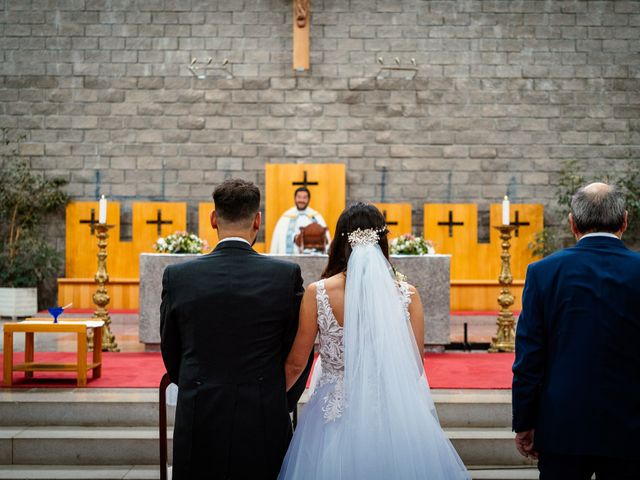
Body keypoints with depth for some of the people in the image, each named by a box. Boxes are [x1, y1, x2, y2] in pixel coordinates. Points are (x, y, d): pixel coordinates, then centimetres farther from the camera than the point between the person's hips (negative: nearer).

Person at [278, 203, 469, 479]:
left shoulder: (317, 293, -9)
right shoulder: (406, 295, -7)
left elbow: (295, 363, 0)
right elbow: (416, 366, -1)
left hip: (336, 414, 0)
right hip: (394, 413, 1)